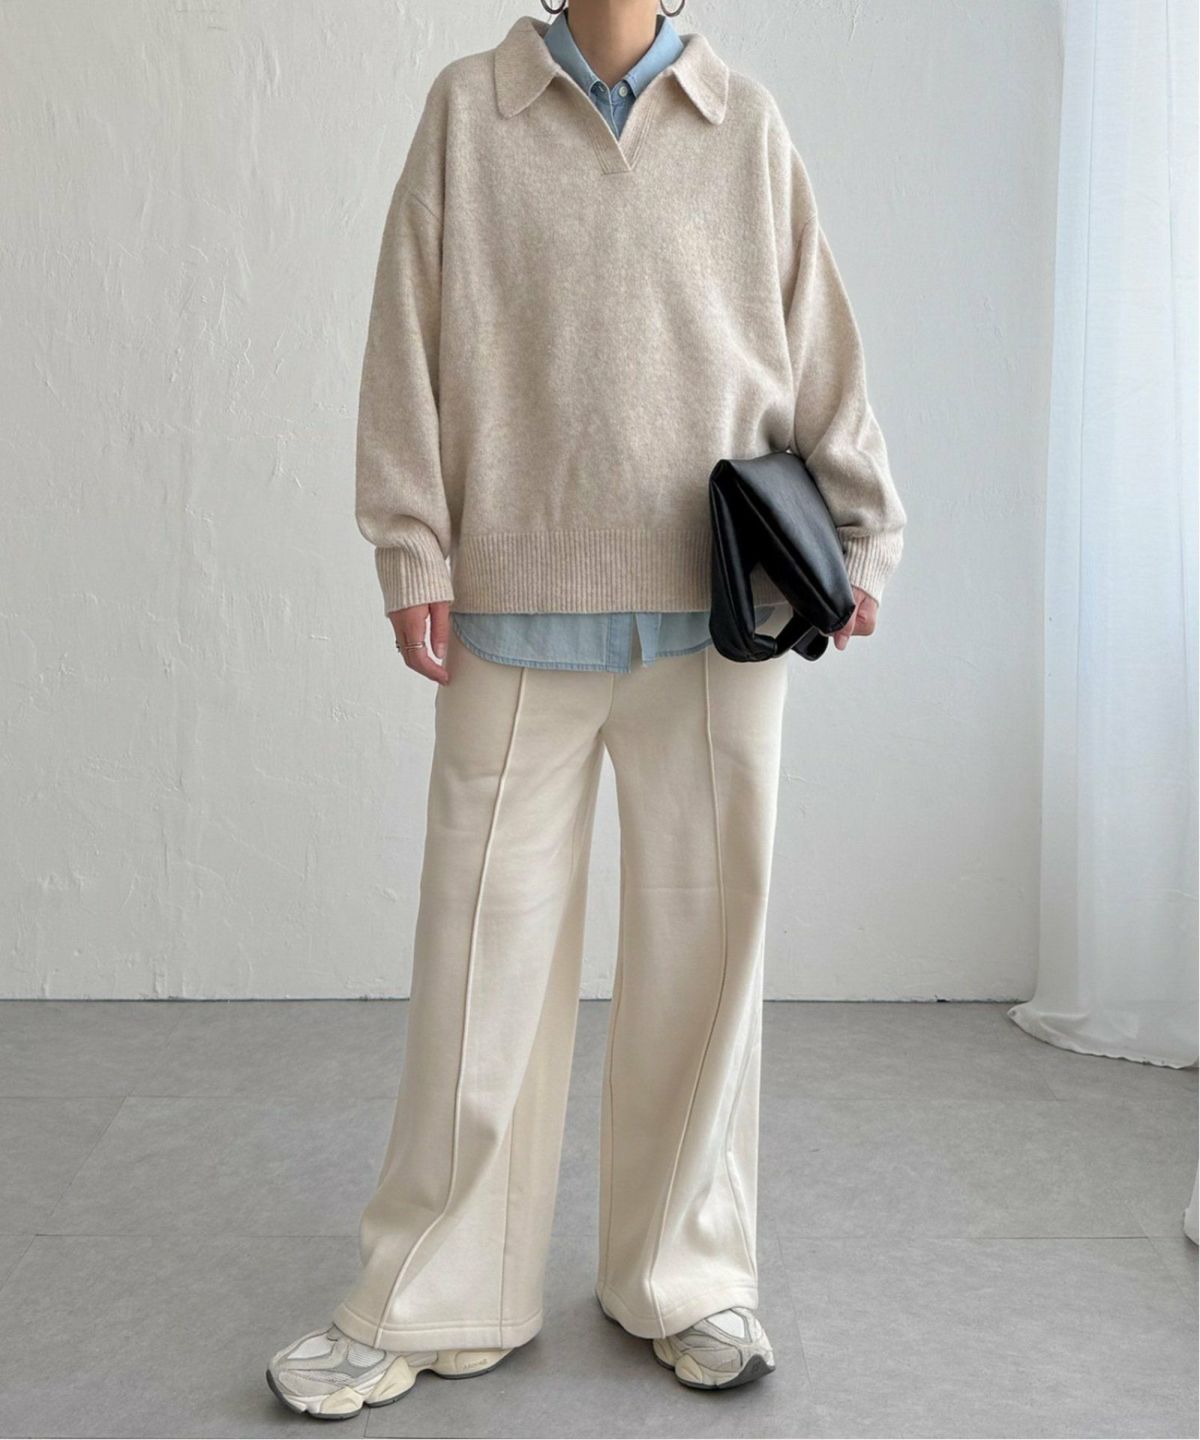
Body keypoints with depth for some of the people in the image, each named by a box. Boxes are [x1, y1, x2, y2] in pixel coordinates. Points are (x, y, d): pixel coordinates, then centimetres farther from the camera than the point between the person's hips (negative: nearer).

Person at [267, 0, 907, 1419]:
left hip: (716, 617, 2)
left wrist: (860, 533, 6)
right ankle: (433, 1301, 18)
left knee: (703, 951, 7)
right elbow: (409, 345, 4)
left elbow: (822, 353, 12)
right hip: (518, 614, -1)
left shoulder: (747, 127, 11)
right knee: (485, 950, 3)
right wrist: (414, 556, -2)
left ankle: (684, 1278, 24)